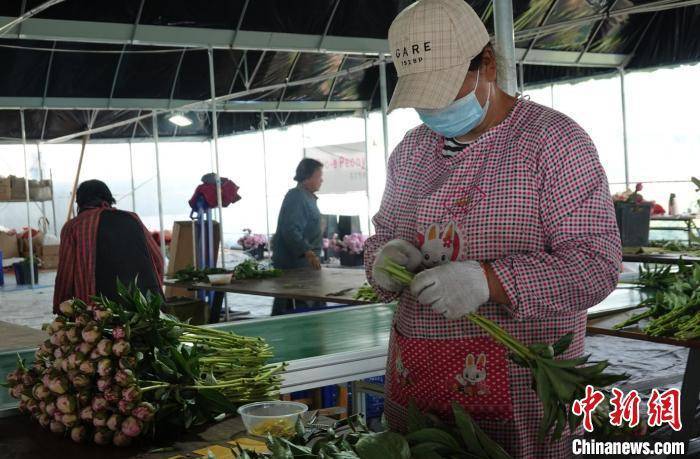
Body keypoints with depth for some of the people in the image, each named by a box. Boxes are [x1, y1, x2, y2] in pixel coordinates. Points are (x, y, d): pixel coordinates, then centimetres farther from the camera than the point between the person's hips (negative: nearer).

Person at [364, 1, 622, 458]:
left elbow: (596, 265, -14)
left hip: (518, 384, -5)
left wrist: (487, 280, -25)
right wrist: (385, 256, -5)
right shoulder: (411, 149, 11)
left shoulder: (554, 141, -8)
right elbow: (383, 232, 19)